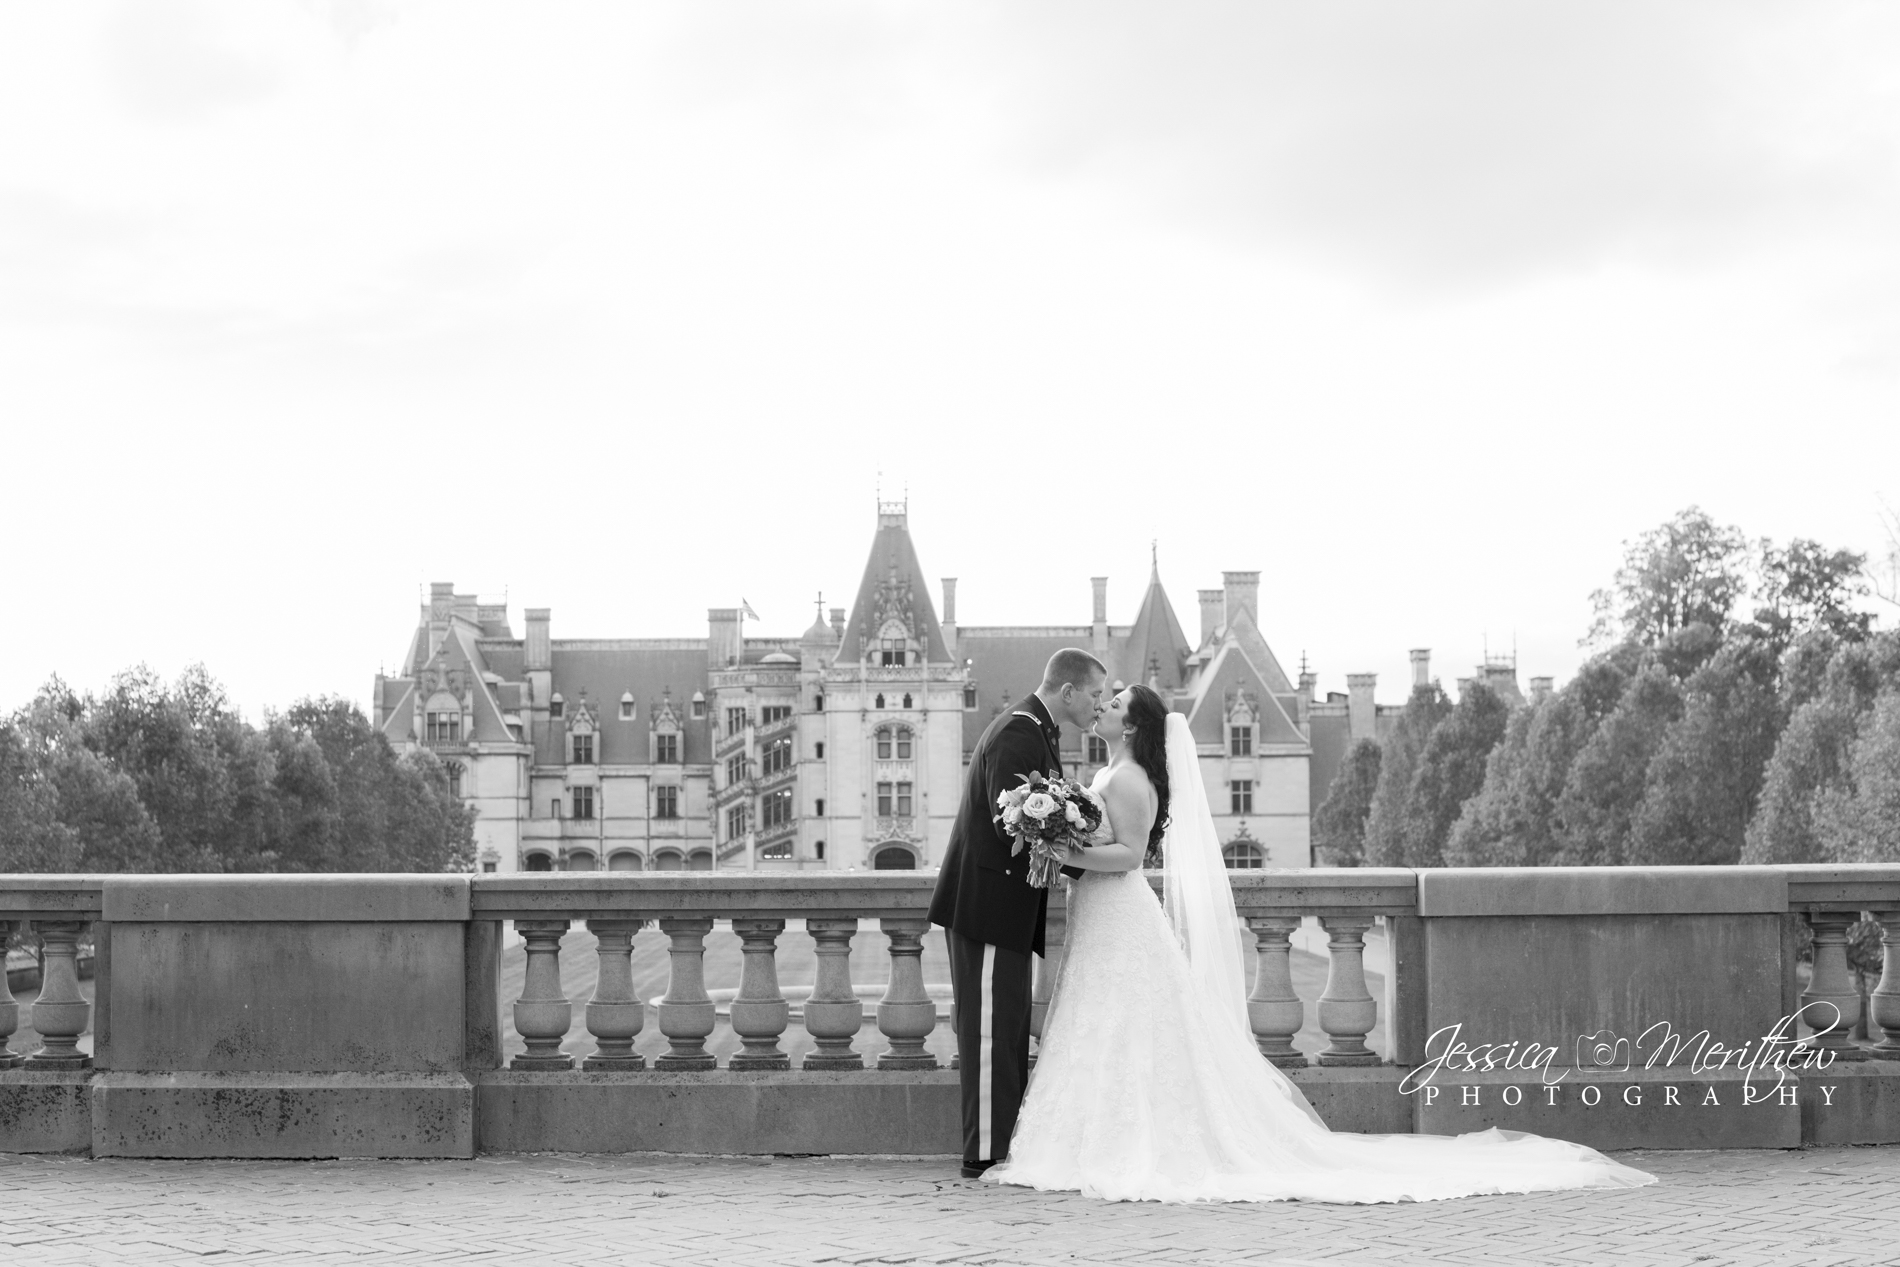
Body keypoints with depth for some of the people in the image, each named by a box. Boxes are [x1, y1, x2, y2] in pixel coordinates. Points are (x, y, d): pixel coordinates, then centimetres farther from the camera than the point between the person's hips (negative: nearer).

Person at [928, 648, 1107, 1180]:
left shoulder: (1038, 731, 15)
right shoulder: (1019, 734, -18)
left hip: (1005, 904, 11)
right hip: (989, 902, -11)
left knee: (1009, 1032, 12)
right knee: (991, 1029, -7)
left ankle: (1005, 1145, 17)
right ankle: (986, 1153, -4)